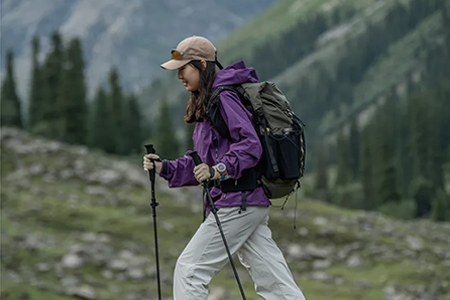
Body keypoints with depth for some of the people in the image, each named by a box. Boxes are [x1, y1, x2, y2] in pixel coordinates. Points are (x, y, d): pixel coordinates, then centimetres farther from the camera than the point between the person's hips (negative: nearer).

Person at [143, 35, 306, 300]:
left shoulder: (224, 98, -10)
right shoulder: (204, 105, 21)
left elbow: (251, 145, -20)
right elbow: (202, 164, 22)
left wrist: (220, 169, -30)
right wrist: (165, 168, 12)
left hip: (238, 202, -10)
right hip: (252, 203, 10)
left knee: (189, 269, -6)